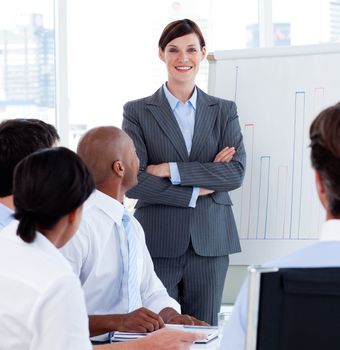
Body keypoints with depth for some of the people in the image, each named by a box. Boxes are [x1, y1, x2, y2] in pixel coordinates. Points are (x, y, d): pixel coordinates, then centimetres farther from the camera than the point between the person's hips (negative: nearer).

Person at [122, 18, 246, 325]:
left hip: (210, 242, 2)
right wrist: (196, 190, -10)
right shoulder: (138, 112, 2)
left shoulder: (224, 111, 9)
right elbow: (133, 181, -8)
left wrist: (171, 170, -12)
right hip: (158, 243, -2)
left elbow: (237, 171, -5)